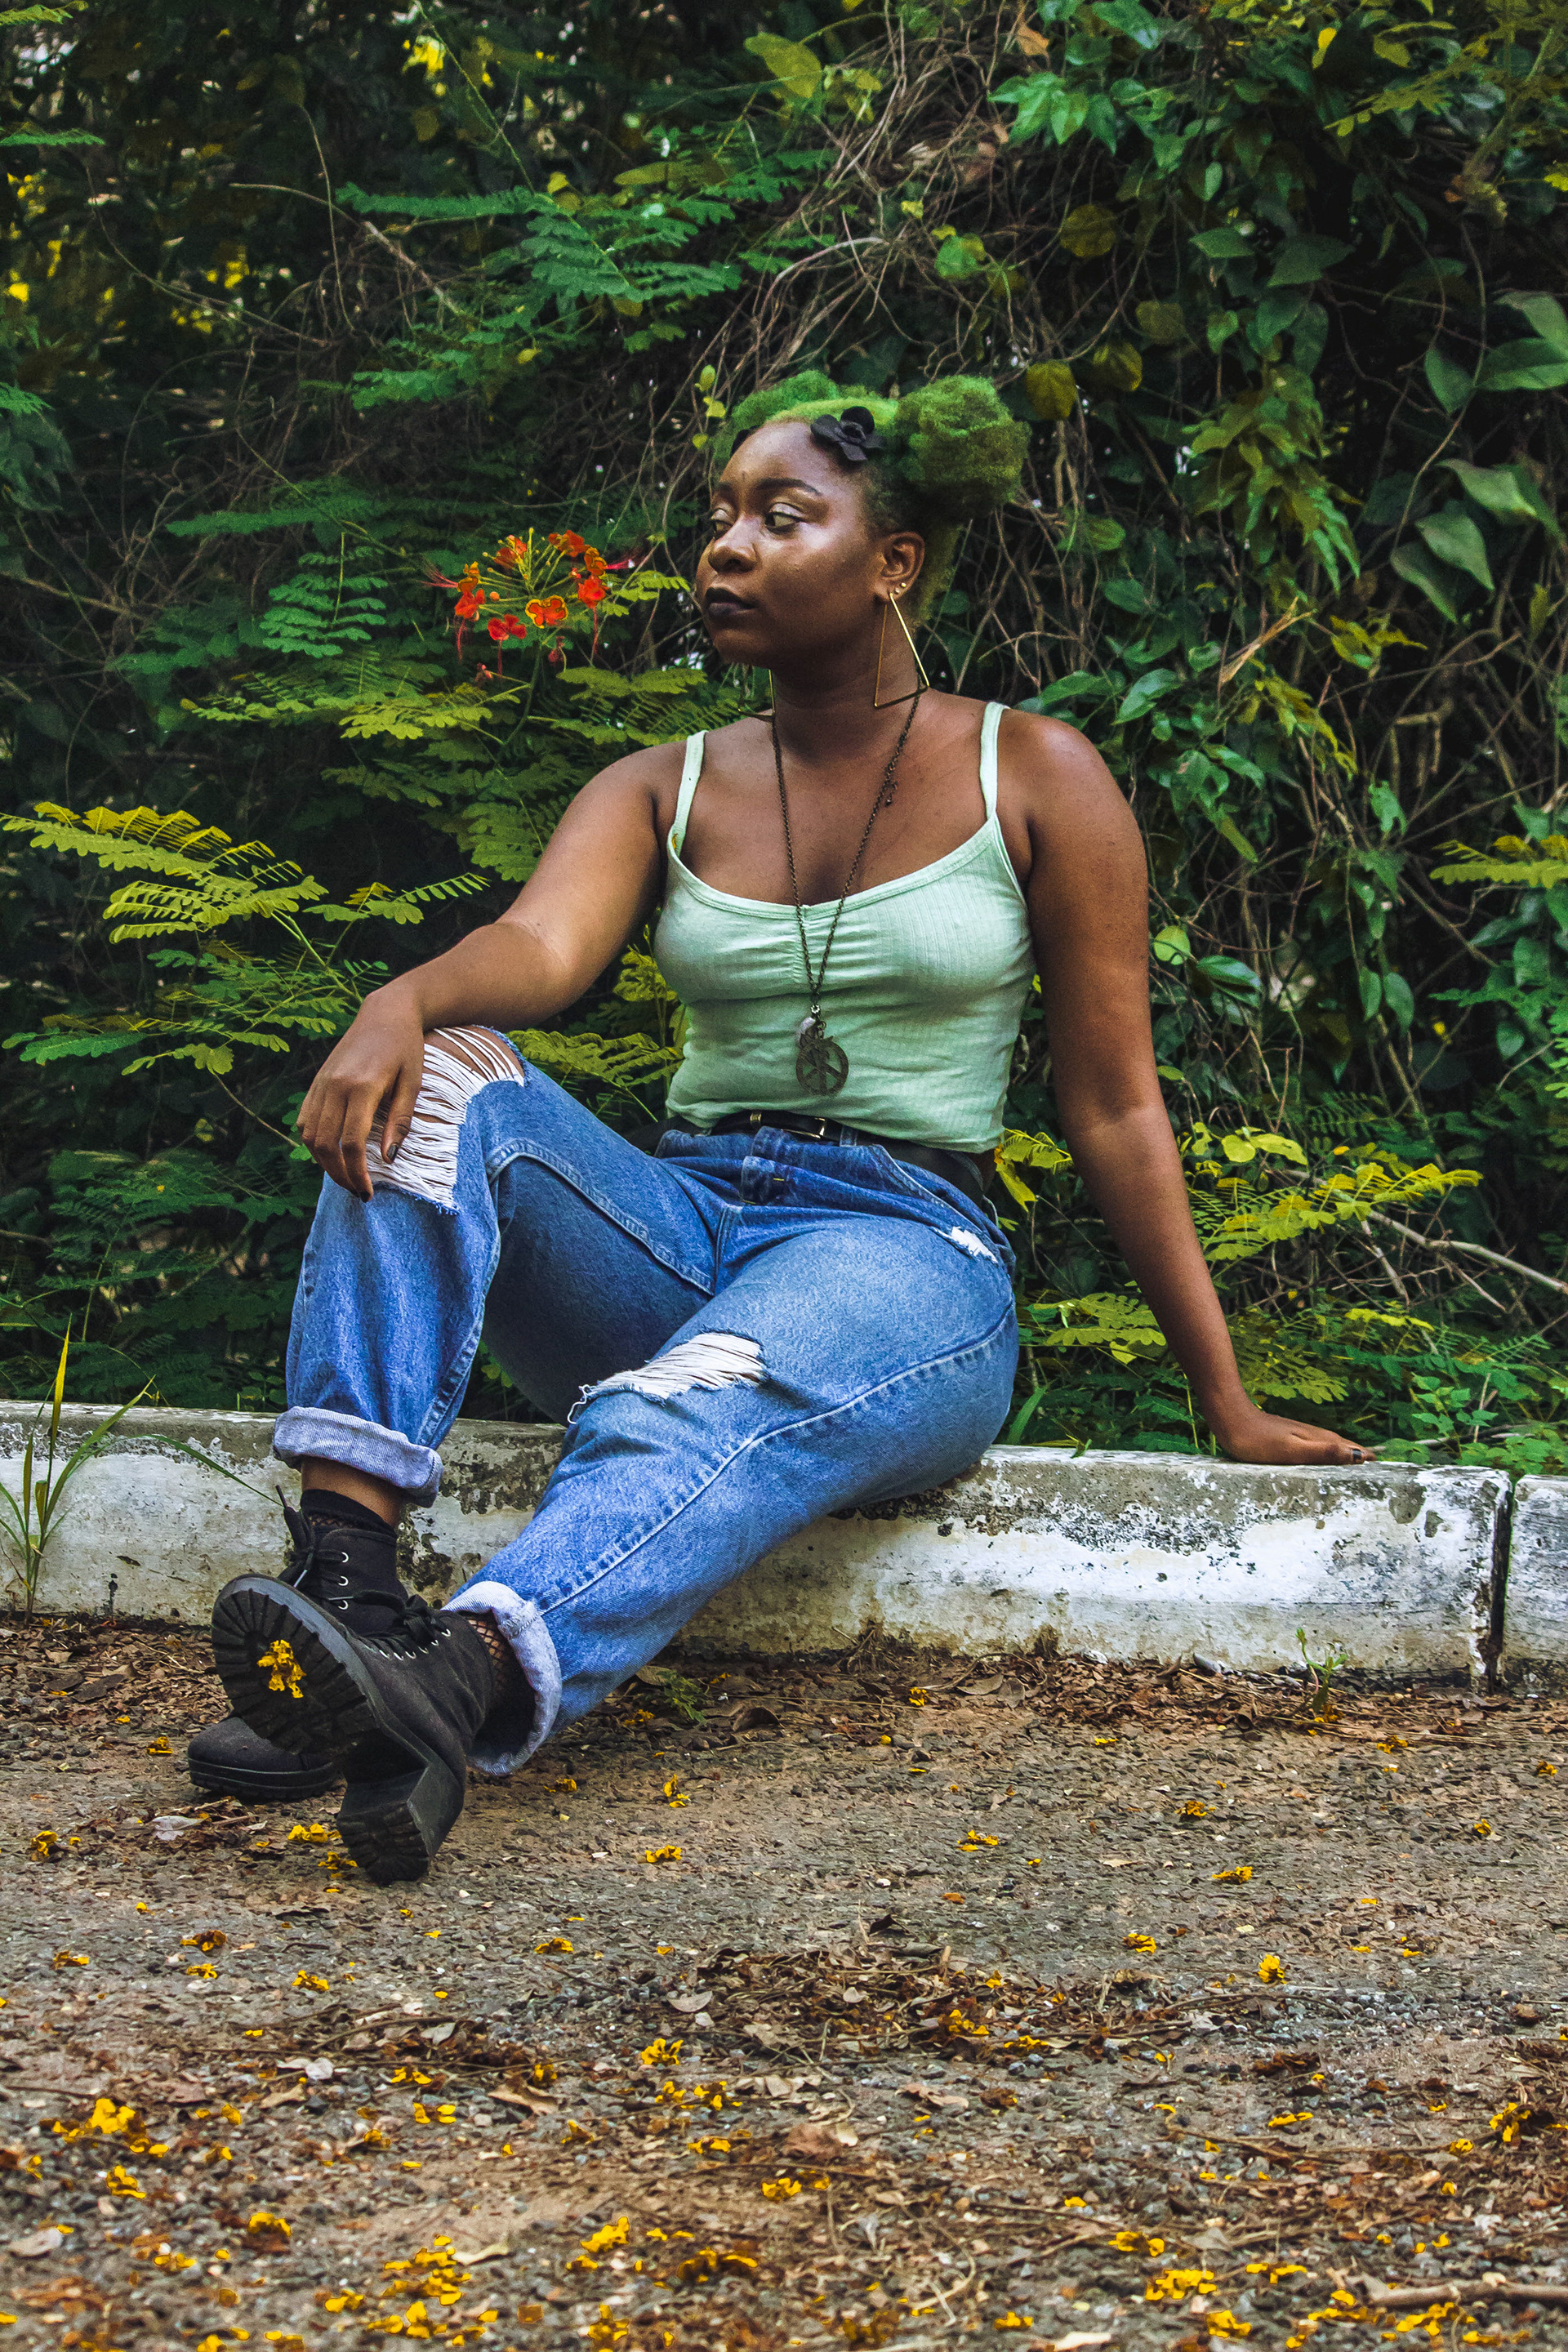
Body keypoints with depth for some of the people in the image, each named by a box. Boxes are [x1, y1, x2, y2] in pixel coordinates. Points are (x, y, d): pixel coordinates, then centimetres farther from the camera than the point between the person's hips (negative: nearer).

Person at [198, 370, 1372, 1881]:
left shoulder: (1032, 779, 4)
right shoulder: (662, 791, 13)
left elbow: (1115, 1110, 5)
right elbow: (541, 946, -10)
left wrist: (1229, 1409, 4)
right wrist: (403, 1002, -34)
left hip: (905, 1261, -4)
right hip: (675, 1233, 4)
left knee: (695, 1418, -38)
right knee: (437, 1085, -25)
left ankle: (453, 1696, -67)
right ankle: (340, 1576, -40)